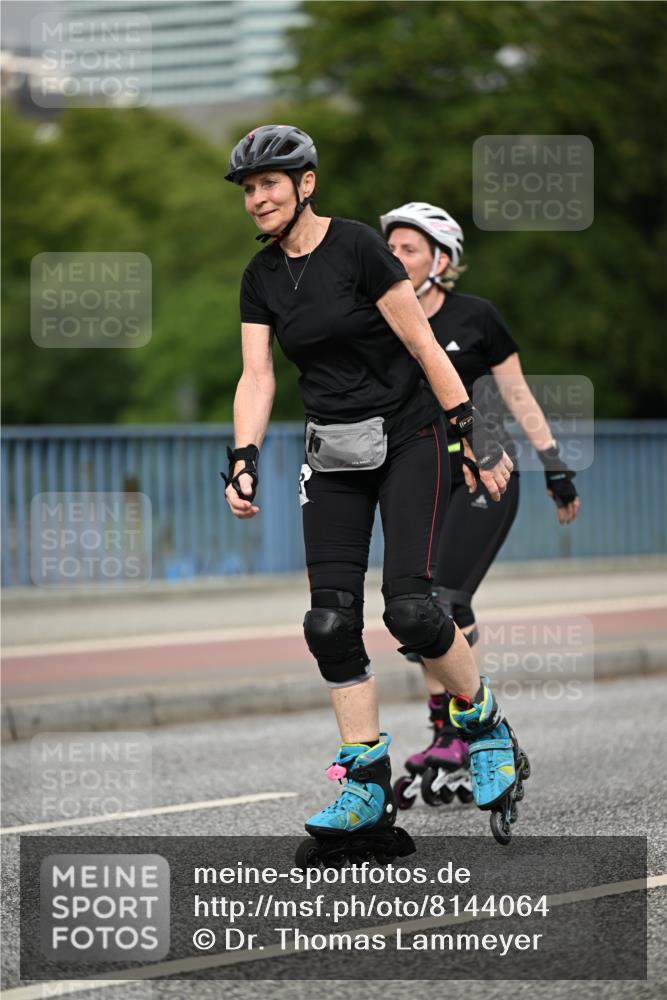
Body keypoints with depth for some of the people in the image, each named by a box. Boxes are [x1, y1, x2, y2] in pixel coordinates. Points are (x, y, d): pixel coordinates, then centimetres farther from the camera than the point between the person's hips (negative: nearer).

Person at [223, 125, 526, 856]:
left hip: (408, 437, -6)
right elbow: (256, 377, 1)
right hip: (333, 455, 6)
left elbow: (422, 343, -12)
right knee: (330, 621, -6)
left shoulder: (356, 247, -13)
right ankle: (367, 792, -1)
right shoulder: (262, 277, 5)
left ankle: (487, 726, 9)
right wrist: (243, 461, -14)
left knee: (408, 608, -18)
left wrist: (477, 437, -12)